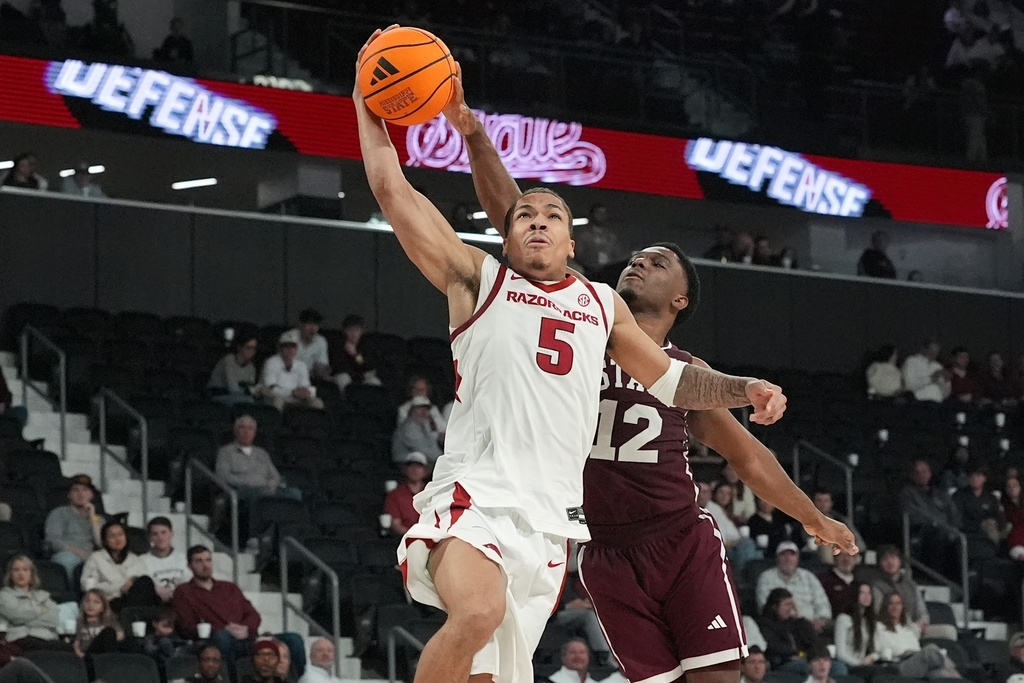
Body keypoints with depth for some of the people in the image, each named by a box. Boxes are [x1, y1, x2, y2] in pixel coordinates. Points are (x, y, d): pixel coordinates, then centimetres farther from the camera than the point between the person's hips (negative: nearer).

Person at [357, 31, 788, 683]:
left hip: (552, 517, 5)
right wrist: (367, 101, 9)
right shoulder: (478, 279, 11)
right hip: (475, 493, -5)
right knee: (478, 615, -33)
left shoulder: (602, 304, 24)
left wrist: (743, 388, 14)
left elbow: (671, 379, 31)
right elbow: (391, 187, 5)